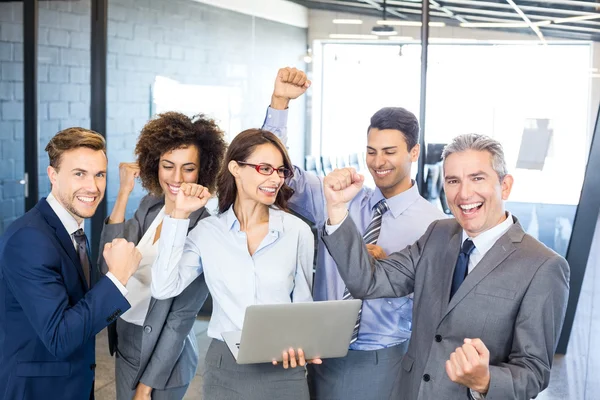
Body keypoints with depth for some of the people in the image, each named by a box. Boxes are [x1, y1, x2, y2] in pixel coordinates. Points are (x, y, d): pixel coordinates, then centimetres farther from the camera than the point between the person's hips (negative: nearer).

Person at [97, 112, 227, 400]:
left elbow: (183, 315, -17)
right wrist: (124, 193, -15)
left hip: (162, 355, -6)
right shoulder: (150, 205, -1)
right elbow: (109, 264, -12)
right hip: (125, 343, 6)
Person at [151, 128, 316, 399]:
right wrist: (179, 216, -9)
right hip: (224, 367, 1)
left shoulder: (298, 231, -3)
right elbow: (164, 288, -10)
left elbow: (303, 303, 5)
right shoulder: (207, 231, -1)